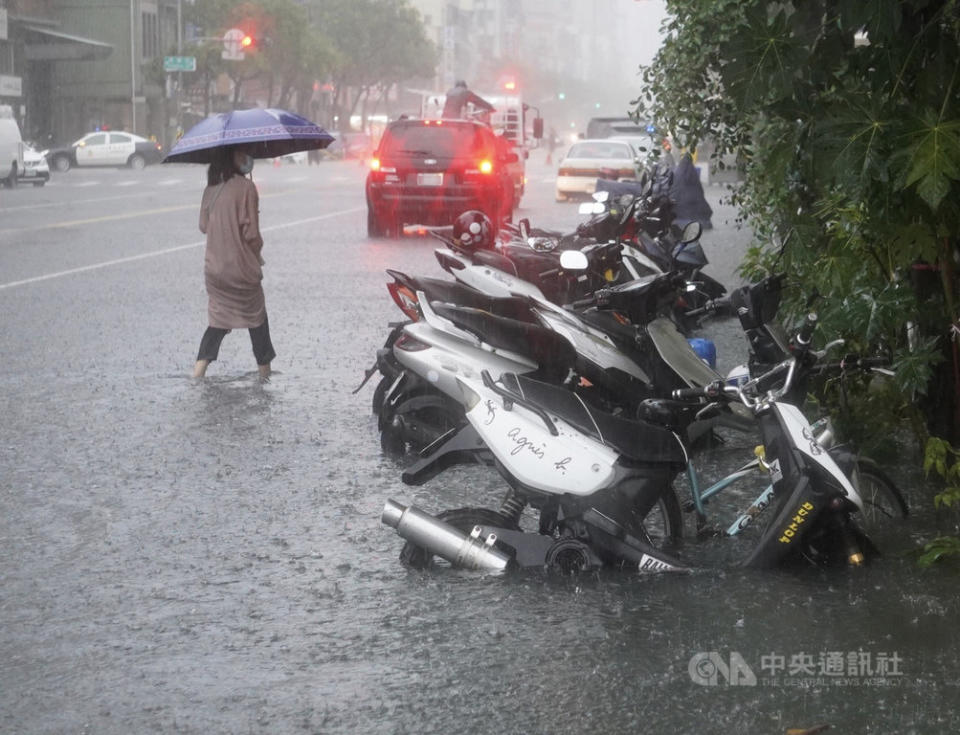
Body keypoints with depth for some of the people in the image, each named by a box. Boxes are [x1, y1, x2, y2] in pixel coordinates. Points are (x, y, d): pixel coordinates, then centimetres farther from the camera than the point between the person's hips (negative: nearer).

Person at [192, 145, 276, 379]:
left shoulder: (211, 188, 3)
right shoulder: (244, 187, -16)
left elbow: (204, 226, 12)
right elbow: (251, 232, -15)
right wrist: (257, 254, 3)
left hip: (214, 268, 5)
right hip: (242, 268, -5)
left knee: (219, 320, 15)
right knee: (257, 320, 12)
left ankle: (199, 370, 1)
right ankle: (265, 371, 19)